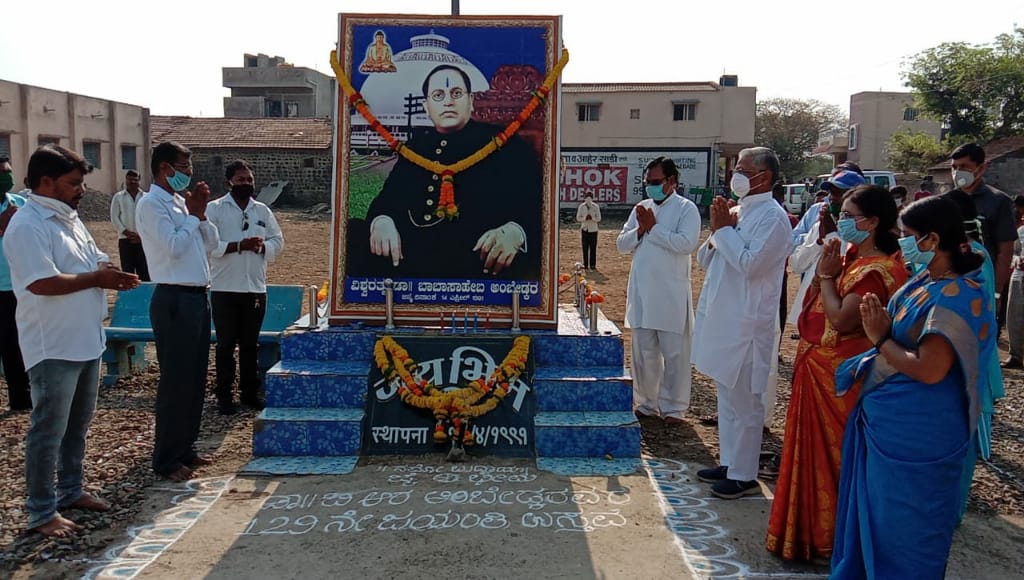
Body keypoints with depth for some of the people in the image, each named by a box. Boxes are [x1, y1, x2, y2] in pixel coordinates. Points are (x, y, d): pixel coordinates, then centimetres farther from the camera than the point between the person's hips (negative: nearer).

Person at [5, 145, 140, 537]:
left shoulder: (70, 219, 13)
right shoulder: (28, 225, -17)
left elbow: (97, 262, 20)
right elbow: (42, 283, -27)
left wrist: (113, 274, -3)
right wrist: (96, 279, -17)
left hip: (87, 342, 9)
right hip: (54, 348, -9)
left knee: (77, 425, 19)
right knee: (49, 431, 0)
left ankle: (70, 491, 34)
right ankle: (41, 512, 11)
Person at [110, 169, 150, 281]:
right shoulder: (118, 197, 8)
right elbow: (114, 217, 2)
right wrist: (127, 233, -9)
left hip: (143, 239, 0)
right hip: (125, 239, 0)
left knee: (144, 271, 0)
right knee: (128, 271, 1)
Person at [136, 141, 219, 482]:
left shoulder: (180, 201, 16)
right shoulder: (152, 204, -9)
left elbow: (211, 244, 15)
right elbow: (173, 247, -19)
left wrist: (201, 214, 1)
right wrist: (193, 214, -8)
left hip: (197, 297, 9)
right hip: (175, 300, -9)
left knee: (196, 379, 14)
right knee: (176, 381, -3)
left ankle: (186, 448, 26)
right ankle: (166, 460, 8)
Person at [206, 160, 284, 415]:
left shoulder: (263, 211, 10)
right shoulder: (214, 209, -3)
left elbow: (278, 242, 10)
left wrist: (262, 246, -11)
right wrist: (240, 245, -22)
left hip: (255, 288, 4)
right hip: (225, 289, -3)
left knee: (250, 344, 12)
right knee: (226, 344, 4)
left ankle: (250, 392, 22)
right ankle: (224, 395, 13)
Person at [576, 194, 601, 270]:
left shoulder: (596, 207, -3)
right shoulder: (581, 207, 0)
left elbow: (599, 219, -2)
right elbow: (578, 218, 2)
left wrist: (592, 218, -22)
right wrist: (585, 218, -18)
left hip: (593, 230, -1)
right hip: (584, 229, 1)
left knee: (593, 248, -1)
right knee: (585, 248, 2)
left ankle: (592, 264, 4)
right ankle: (585, 264, 9)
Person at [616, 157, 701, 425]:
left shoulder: (686, 209, -4)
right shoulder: (642, 208, 12)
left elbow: (686, 243, -19)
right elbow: (622, 244, 9)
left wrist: (653, 227, -13)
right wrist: (640, 229, -9)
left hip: (671, 294, -5)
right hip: (641, 292, 5)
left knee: (674, 353, 2)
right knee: (643, 352, 13)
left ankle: (673, 407, 13)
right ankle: (647, 403, 25)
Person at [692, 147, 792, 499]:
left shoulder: (773, 217, -12)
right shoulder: (737, 212, 13)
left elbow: (750, 264, -24)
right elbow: (705, 260, 15)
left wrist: (723, 229, -13)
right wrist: (717, 231, -2)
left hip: (745, 324, -9)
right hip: (722, 320, 9)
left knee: (743, 402, 0)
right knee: (727, 397, 17)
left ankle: (744, 476, 11)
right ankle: (729, 462, 30)